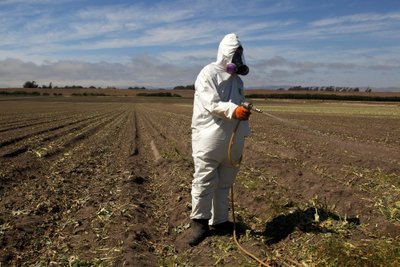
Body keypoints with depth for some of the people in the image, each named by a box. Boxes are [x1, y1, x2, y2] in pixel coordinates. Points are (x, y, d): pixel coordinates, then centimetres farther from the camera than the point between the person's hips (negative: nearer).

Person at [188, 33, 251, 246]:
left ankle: (220, 220, 23)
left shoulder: (237, 80, 21)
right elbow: (211, 103, -18)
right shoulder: (208, 73, -4)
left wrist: (243, 135, 21)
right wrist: (233, 110, -34)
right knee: (204, 181, -5)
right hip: (209, 139, -7)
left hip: (232, 140, 7)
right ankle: (199, 222, 8)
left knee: (224, 183, 11)